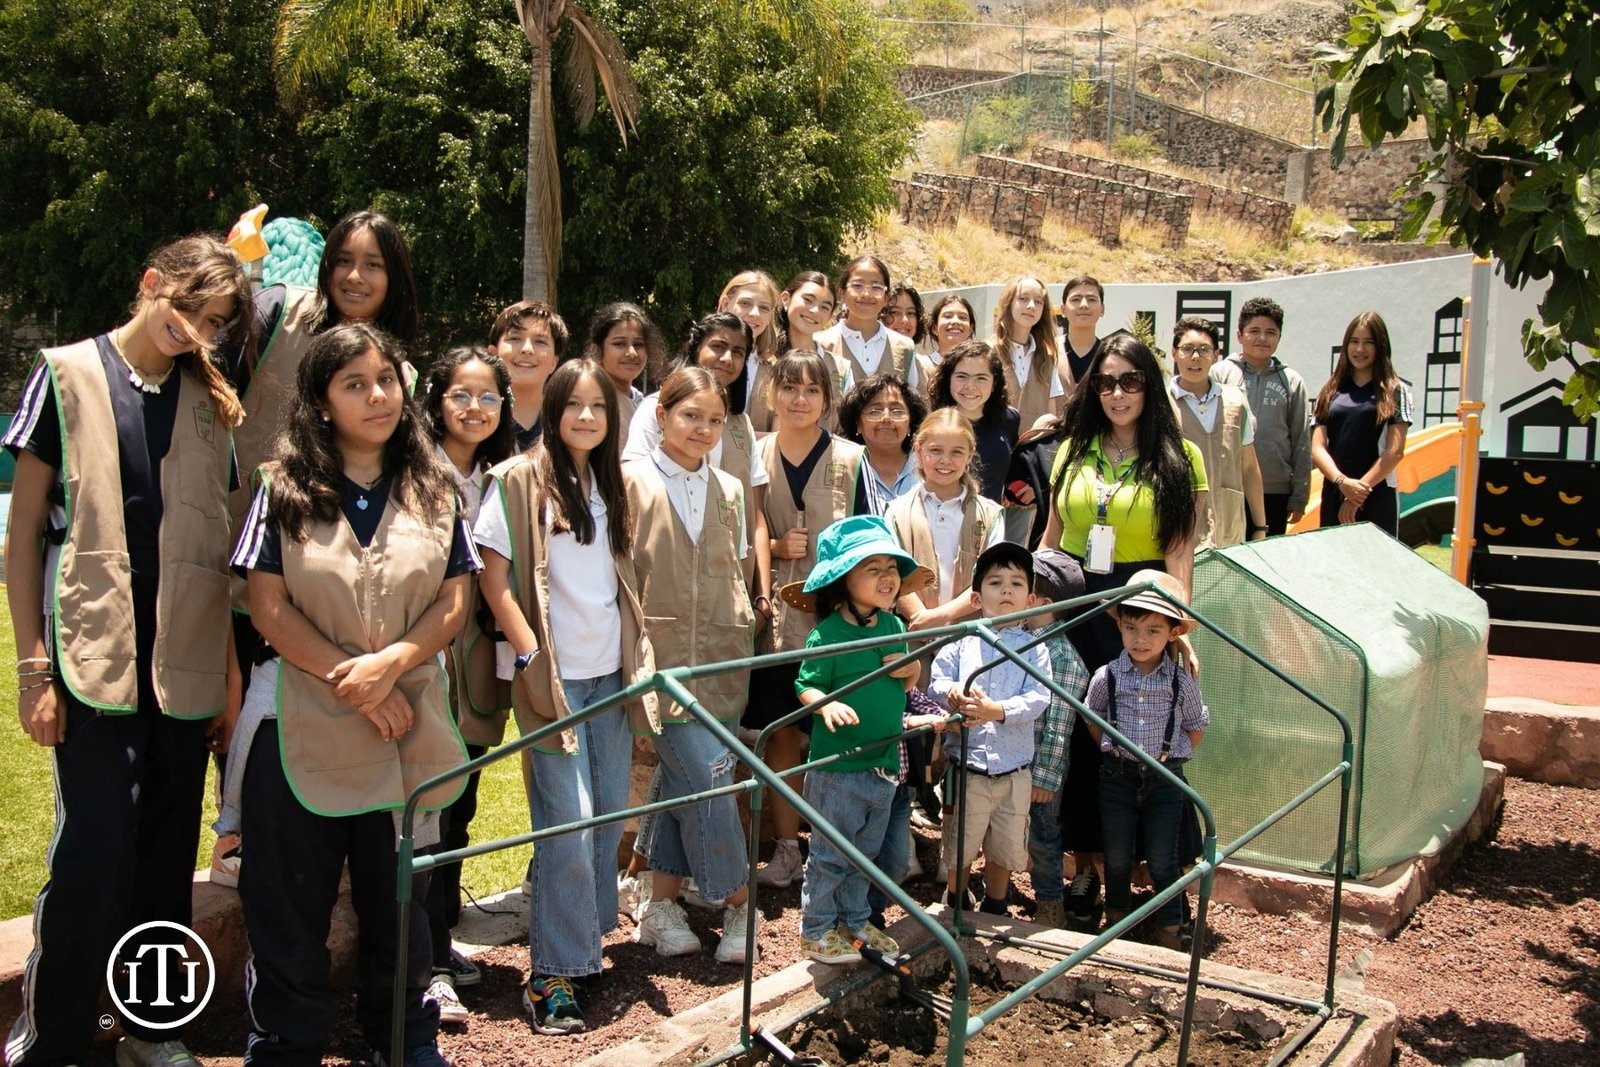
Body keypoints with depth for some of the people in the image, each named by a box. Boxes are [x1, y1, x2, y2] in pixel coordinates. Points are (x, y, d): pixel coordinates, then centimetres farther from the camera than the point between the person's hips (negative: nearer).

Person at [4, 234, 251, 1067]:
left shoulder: (210, 403, 10)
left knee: (168, 851, 9)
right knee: (96, 846, -10)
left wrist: (232, 671, 8)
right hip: (93, 652, -4)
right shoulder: (69, 375, 0)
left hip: (186, 661, 4)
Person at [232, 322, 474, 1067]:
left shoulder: (432, 493, 7)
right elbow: (268, 607, -5)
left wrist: (390, 663, -15)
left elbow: (453, 603, 2)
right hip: (300, 724, -2)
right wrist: (354, 681, -12)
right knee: (290, 901, 6)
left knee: (400, 894, 13)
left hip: (406, 725, 2)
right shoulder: (285, 489, 0)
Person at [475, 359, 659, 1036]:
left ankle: (584, 943, 28)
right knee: (569, 821, -7)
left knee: (610, 813, 10)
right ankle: (553, 975, 4)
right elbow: (495, 579, -8)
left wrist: (640, 655, 7)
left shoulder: (612, 485, 11)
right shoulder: (518, 480, -6)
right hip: (553, 675, -6)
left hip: (612, 673, 6)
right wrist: (532, 658, -14)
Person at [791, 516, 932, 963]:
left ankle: (854, 922, 34)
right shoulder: (827, 635, -16)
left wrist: (912, 669, -5)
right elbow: (805, 686, -13)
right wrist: (826, 705, -33)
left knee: (866, 852, 19)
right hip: (838, 764, -6)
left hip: (884, 762, 7)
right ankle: (815, 931, 20)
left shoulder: (894, 626, 6)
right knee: (830, 855, 5)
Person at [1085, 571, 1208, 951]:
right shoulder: (1106, 677, -5)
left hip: (1164, 778, -1)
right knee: (1117, 856, 11)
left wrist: (1172, 756, 5)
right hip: (1117, 775, 1)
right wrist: (1111, 750, 5)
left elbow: (1196, 727, 9)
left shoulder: (1181, 682, -5)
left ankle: (1167, 927, 19)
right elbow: (1092, 718, 11)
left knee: (1162, 859, 4)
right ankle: (1116, 918, 30)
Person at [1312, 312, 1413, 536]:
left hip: (1378, 497, -3)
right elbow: (1317, 448, 4)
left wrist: (1360, 488, -10)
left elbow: (1395, 451, -4)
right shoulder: (1330, 391, 12)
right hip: (1333, 495, 3)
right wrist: (1343, 482, -13)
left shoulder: (1395, 392, 4)